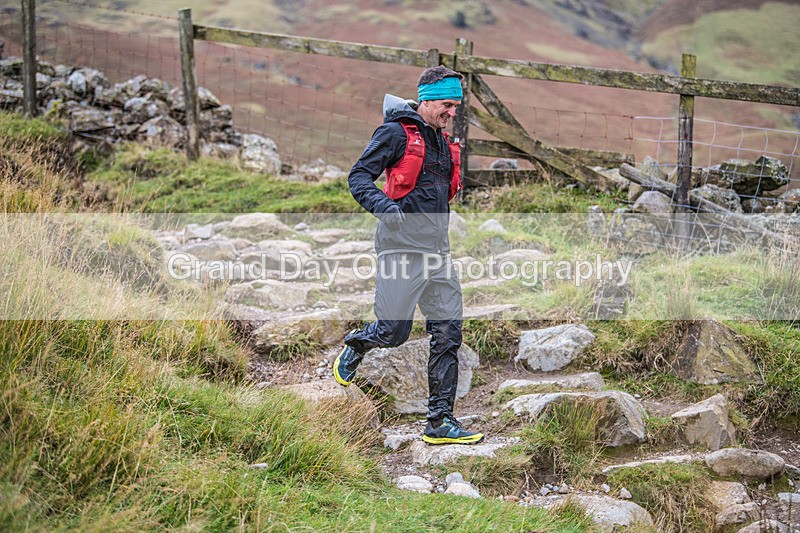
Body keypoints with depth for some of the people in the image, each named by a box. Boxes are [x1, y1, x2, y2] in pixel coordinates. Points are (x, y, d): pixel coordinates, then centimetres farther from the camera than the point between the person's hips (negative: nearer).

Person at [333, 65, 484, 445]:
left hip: (437, 249, 7)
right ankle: (354, 345, 30)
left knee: (448, 334, 1)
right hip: (403, 245, -7)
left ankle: (440, 422, 6)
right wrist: (383, 205, -27)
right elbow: (359, 177, -11)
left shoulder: (442, 141, 19)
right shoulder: (395, 133, -5)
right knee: (393, 332, -6)